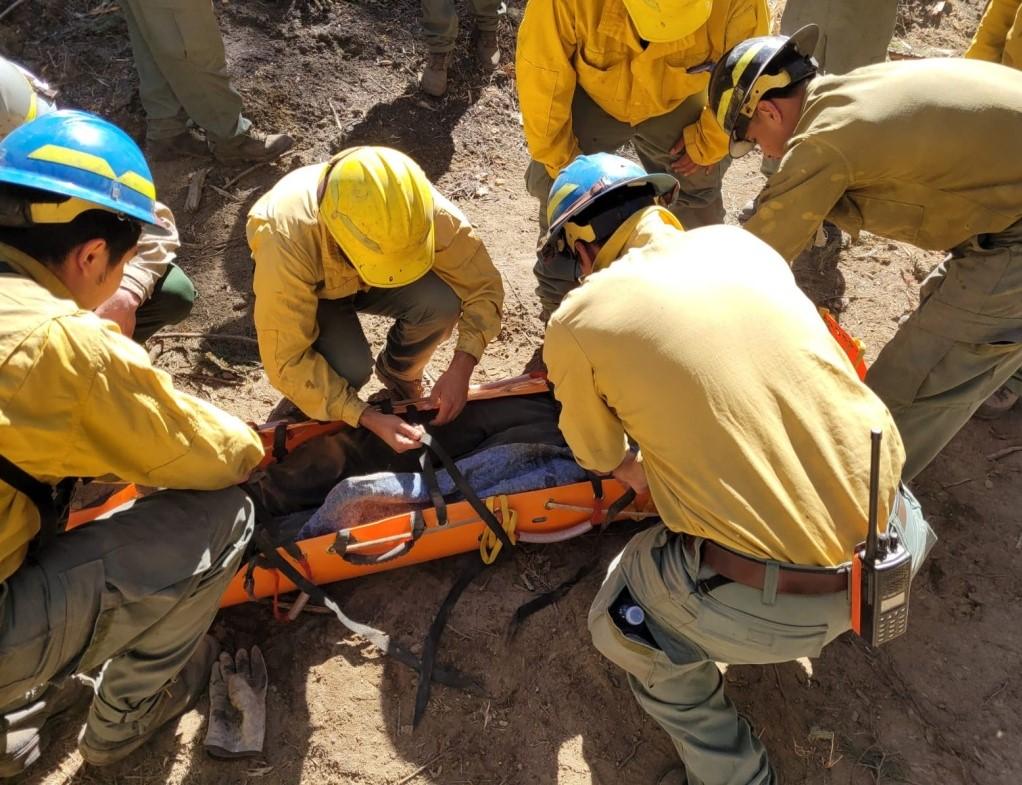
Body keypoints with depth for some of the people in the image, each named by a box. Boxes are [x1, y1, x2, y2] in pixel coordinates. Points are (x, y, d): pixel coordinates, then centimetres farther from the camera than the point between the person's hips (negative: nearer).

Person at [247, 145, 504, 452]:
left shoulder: (422, 210, -34)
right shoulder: (287, 240, -40)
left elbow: (483, 284, -21)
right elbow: (286, 360, -33)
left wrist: (460, 368, -33)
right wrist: (370, 418, -38)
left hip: (365, 281, 3)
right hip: (313, 287, -2)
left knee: (441, 299, -29)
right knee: (351, 367, -32)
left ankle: (397, 372, 3)